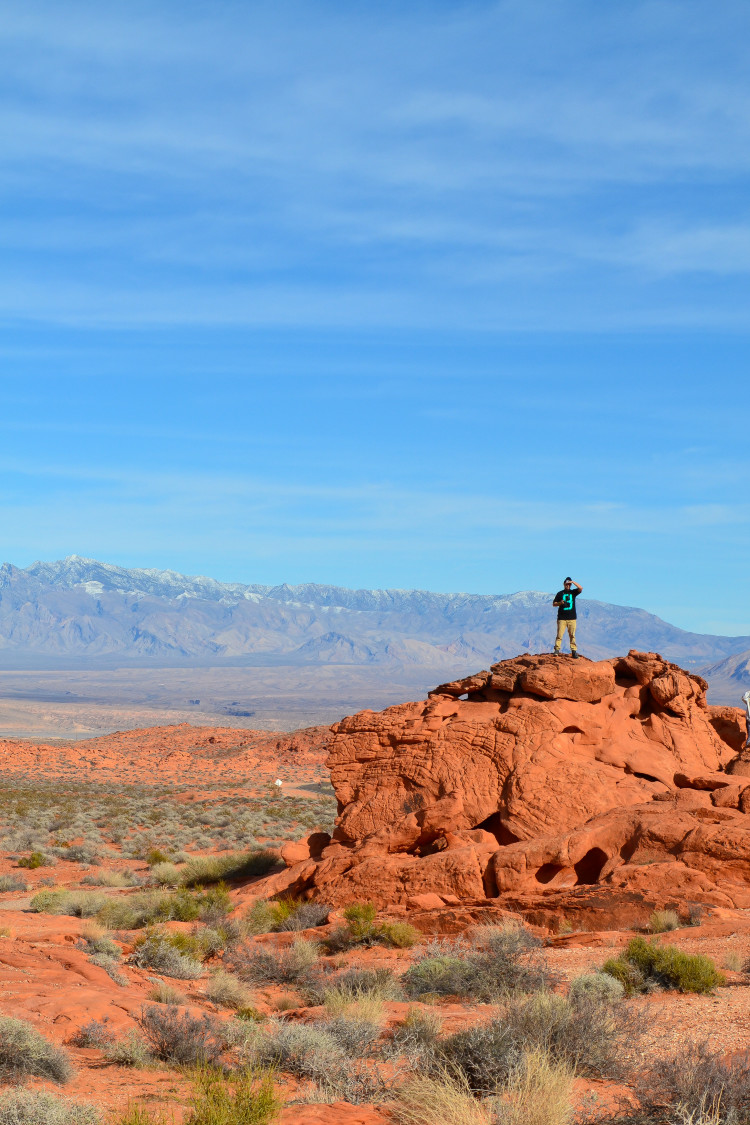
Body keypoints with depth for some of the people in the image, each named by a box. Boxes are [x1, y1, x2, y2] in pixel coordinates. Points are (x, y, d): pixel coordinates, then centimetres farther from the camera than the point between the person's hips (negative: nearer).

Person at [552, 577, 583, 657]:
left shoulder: (573, 592, 12)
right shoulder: (560, 593, 9)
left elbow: (580, 588, -5)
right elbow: (554, 604, 10)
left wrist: (573, 582, -10)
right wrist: (560, 603, -9)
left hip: (572, 618, 1)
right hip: (562, 618, -1)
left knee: (572, 635, 1)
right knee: (559, 634, -8)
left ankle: (574, 650, 3)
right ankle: (557, 649, -7)